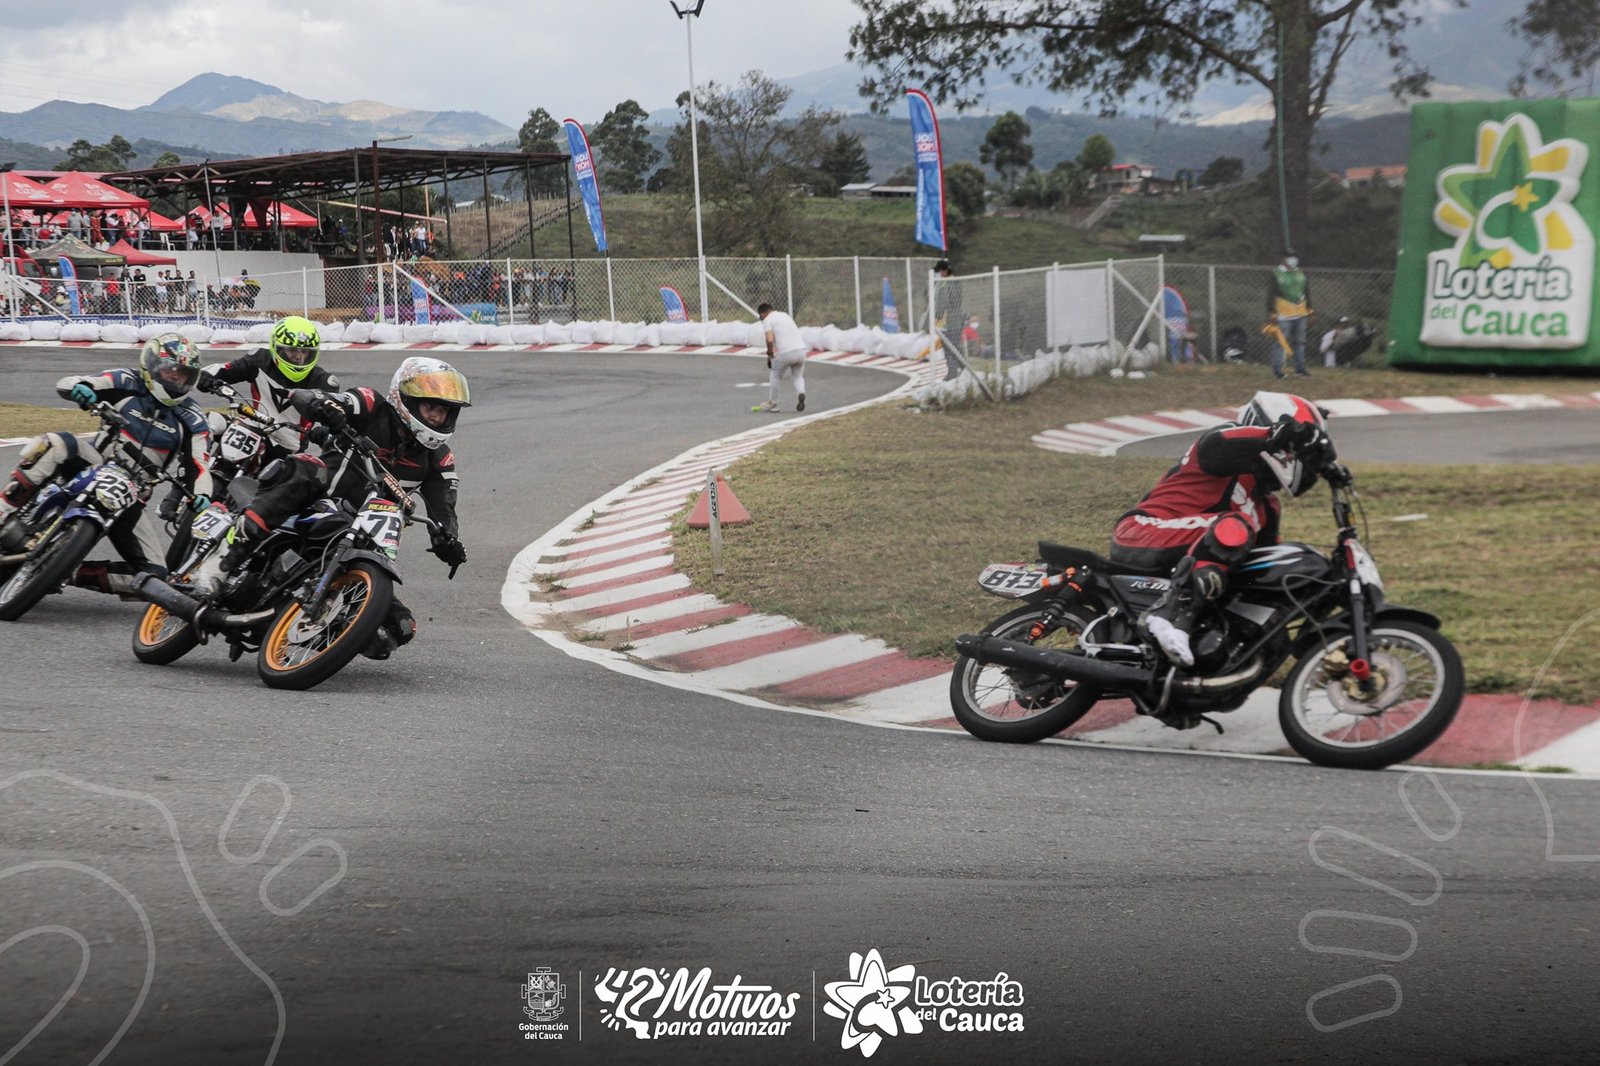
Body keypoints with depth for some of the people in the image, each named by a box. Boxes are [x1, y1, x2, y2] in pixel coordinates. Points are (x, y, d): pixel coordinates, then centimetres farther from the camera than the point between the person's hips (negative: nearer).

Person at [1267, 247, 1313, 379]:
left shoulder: (1301, 273, 13)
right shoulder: (1276, 274, -6)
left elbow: (1307, 292, 20)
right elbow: (1271, 295, -9)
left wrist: (1309, 309, 15)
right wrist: (1272, 313, -13)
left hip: (1300, 314, 6)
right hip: (1284, 314, -6)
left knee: (1299, 342, 12)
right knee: (1281, 342, -7)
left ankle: (1300, 368, 20)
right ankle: (1277, 369, -2)